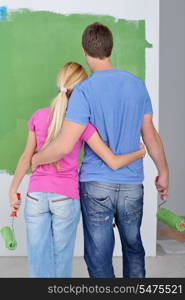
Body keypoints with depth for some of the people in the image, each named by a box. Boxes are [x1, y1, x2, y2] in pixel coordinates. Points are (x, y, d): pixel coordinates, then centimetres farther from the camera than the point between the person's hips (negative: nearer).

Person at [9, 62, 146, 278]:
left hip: (36, 196, 2)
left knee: (38, 260, 10)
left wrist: (13, 190, 16)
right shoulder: (82, 123, -9)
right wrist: (140, 153, 6)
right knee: (62, 257, 14)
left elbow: (26, 158, 6)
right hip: (66, 197, -2)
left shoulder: (38, 116, -1)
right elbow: (114, 163, -11)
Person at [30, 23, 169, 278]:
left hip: (96, 185, -4)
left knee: (99, 255, 8)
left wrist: (37, 159, 2)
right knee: (133, 247, 22)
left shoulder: (84, 91, -11)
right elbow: (150, 135, 7)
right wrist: (163, 172, 20)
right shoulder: (137, 84, 3)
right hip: (132, 185, 5)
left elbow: (64, 146, -18)